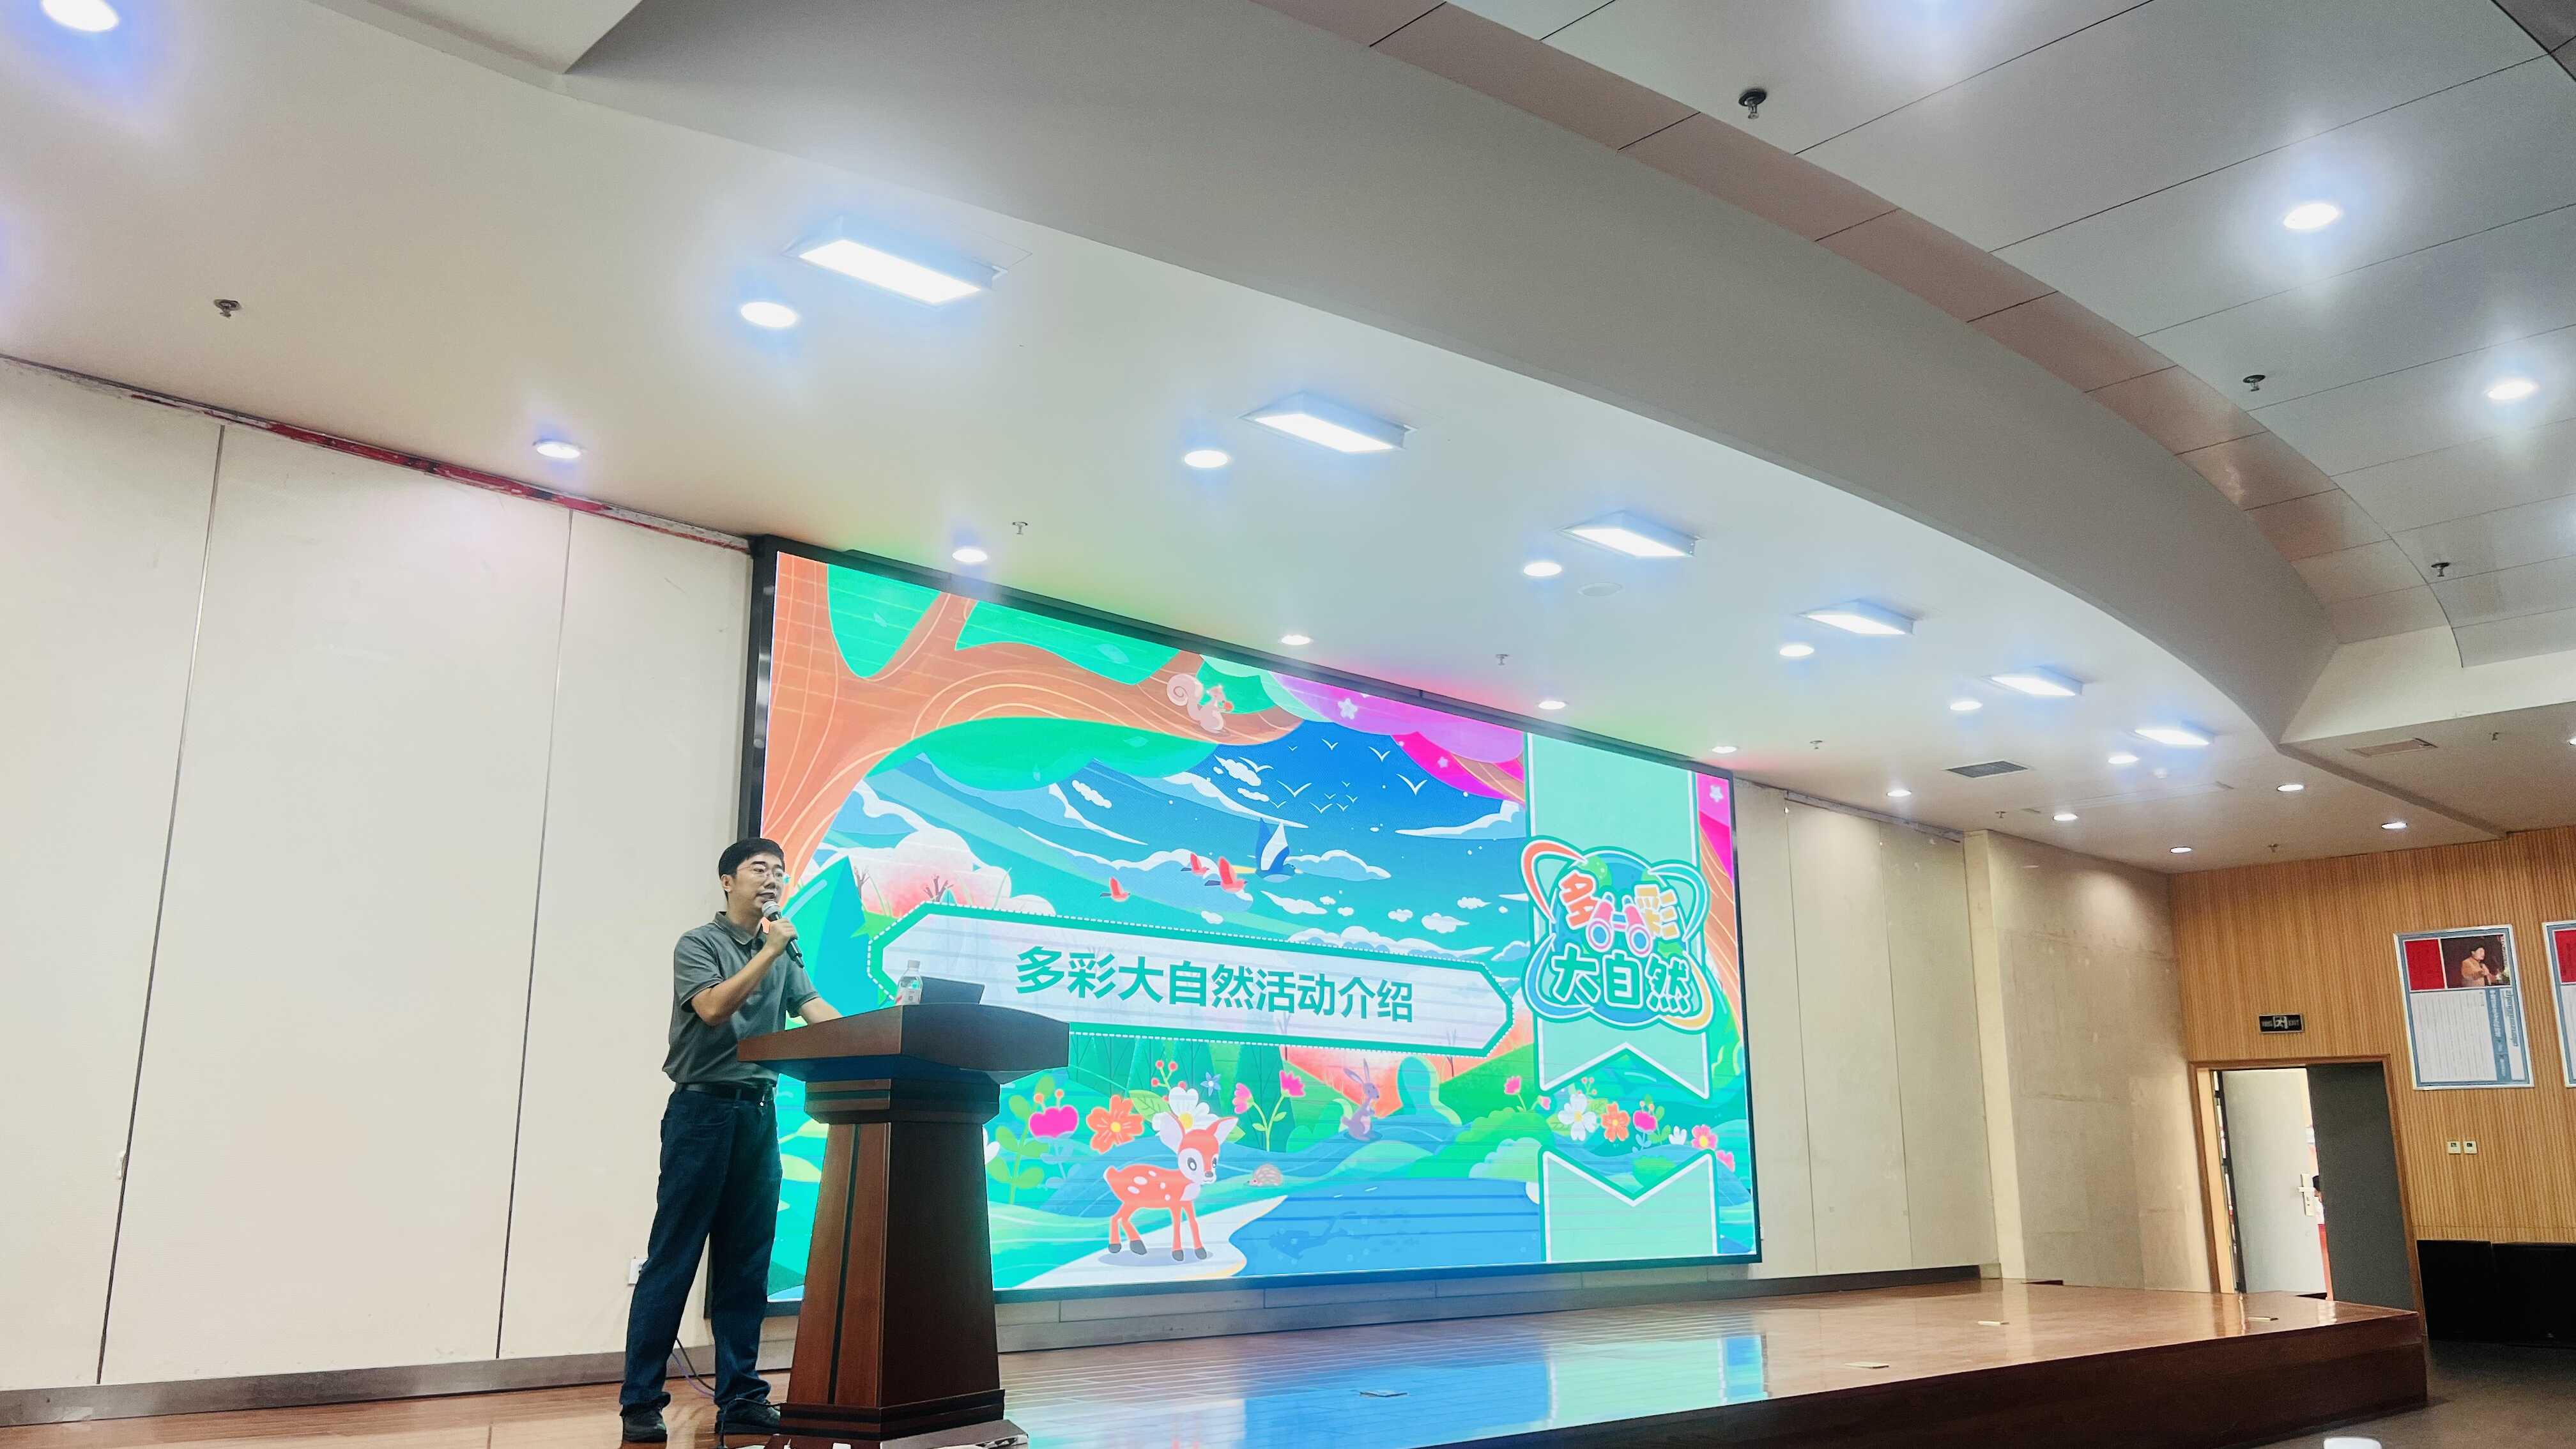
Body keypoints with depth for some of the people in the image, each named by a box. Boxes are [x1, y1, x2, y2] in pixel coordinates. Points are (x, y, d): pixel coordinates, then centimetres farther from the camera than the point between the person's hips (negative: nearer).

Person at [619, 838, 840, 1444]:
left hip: (758, 1114, 5)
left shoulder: (785, 956, 14)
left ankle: (740, 1398, 12)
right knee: (673, 1259, -3)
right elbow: (714, 1008, -17)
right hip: (703, 1109, -5)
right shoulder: (698, 944, -1)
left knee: (746, 1264, 7)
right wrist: (769, 951, -16)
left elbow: (818, 1012, 3)